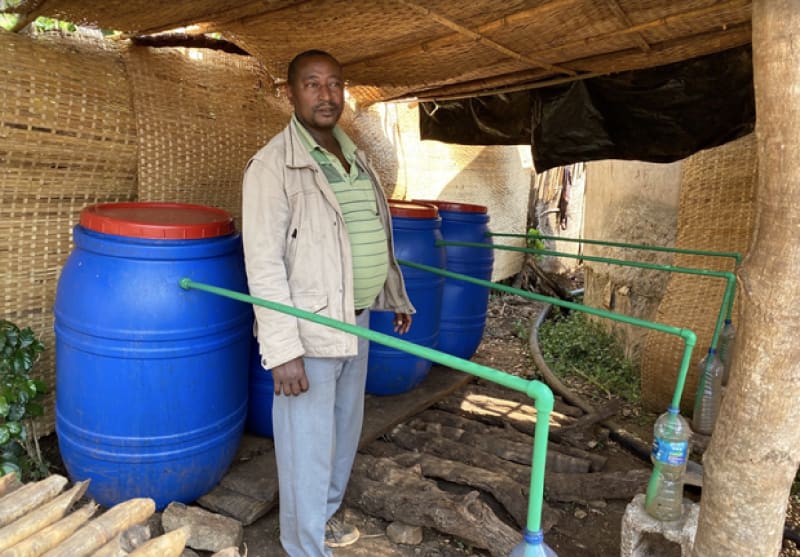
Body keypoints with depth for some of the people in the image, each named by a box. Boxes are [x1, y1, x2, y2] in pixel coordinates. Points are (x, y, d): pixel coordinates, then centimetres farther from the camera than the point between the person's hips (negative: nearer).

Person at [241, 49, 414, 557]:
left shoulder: (353, 156, 9)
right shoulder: (273, 166, -14)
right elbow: (264, 265, -19)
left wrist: (396, 296, 22)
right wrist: (283, 350, -23)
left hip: (355, 322, 8)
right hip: (310, 330, -8)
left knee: (345, 430, 22)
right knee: (308, 446, 4)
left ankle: (325, 514, 44)